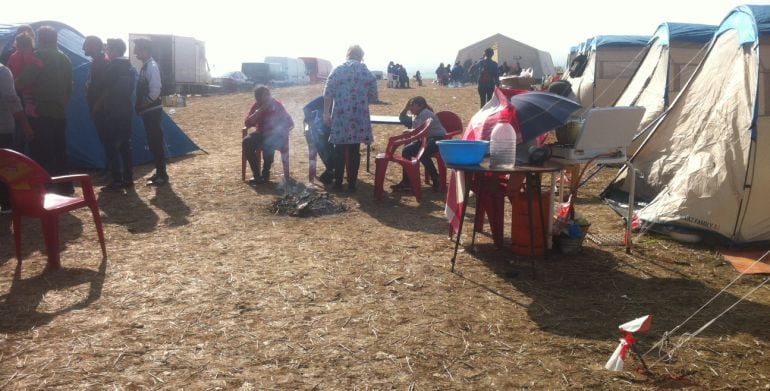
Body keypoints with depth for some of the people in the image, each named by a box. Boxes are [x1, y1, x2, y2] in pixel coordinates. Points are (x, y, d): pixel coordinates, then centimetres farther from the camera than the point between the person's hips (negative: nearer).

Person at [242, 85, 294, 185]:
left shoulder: (277, 105, -11)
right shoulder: (256, 105, -3)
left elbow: (290, 124, -9)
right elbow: (247, 123, -12)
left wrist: (274, 131, -22)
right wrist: (260, 110, -21)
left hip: (277, 136, -4)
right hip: (262, 134, 4)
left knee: (268, 144, -37)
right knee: (246, 142, -24)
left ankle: (265, 174, -17)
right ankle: (257, 175, -18)